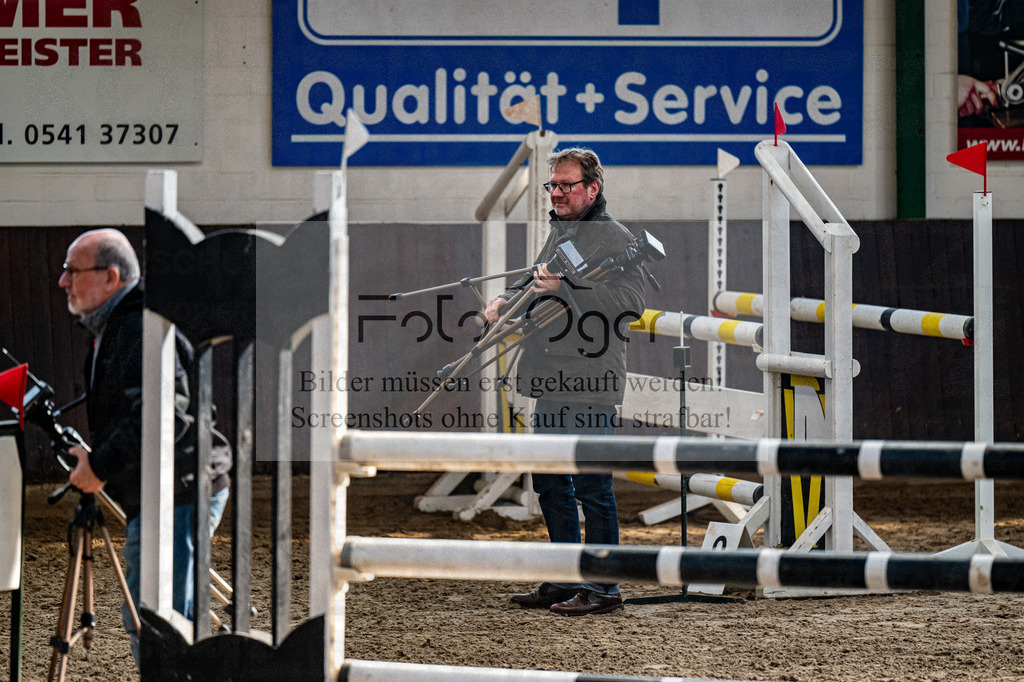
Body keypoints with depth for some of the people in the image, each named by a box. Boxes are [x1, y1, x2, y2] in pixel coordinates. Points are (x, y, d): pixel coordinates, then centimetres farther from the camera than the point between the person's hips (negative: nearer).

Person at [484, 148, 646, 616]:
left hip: (590, 387, -9)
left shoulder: (615, 238, -7)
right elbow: (535, 283, 33)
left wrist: (564, 290, -24)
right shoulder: (559, 233, 19)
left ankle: (603, 587, -1)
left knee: (591, 486, -7)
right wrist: (506, 300, 11)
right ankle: (566, 581, 22)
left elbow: (631, 302, -19)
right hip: (551, 384, 9)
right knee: (550, 484, 13)